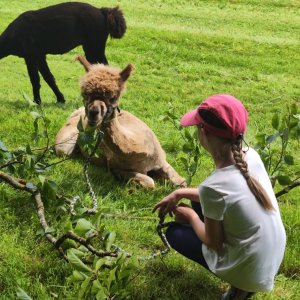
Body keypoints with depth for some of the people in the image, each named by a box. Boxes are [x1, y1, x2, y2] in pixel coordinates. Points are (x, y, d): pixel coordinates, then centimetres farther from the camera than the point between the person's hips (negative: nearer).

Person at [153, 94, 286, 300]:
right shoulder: (251, 155, -10)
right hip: (276, 255, 6)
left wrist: (190, 216, 2)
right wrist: (181, 193, 11)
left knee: (174, 232, 14)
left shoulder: (213, 187, -30)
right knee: (199, 203, 19)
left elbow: (214, 243, -15)